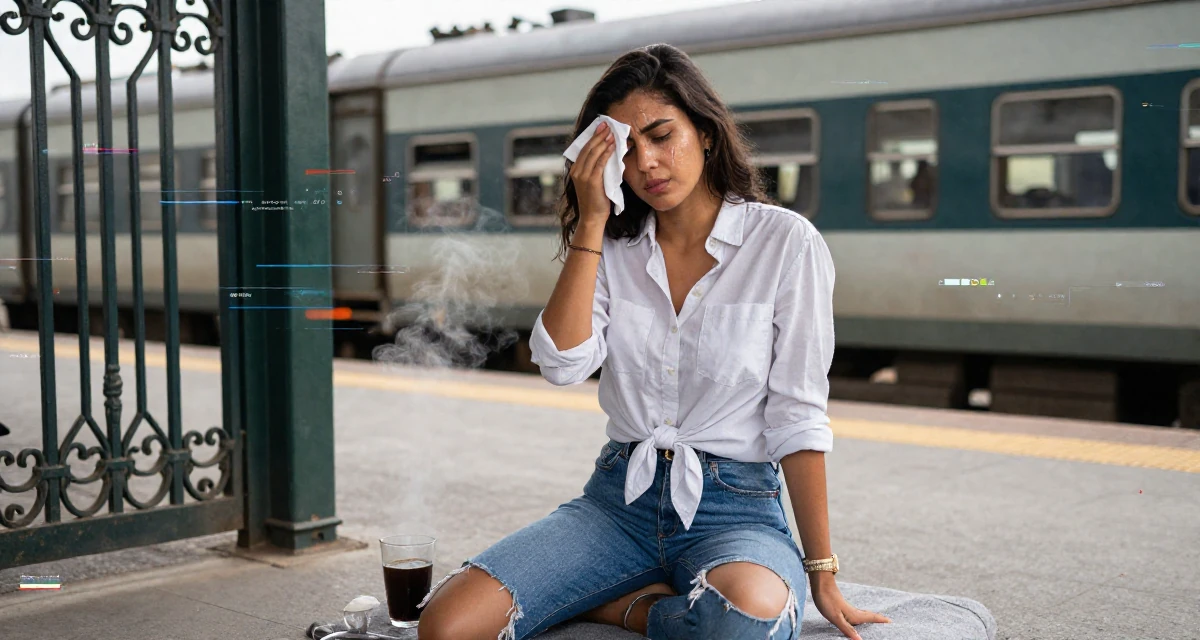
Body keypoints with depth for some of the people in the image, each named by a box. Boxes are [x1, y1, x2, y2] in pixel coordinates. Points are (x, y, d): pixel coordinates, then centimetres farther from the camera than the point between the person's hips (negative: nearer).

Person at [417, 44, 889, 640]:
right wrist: (591, 221, -7)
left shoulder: (785, 242, -4)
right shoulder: (614, 247, 9)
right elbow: (563, 364, -8)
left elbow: (796, 417, -5)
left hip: (734, 508, -3)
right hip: (618, 500, 3)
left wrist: (822, 575, -7)